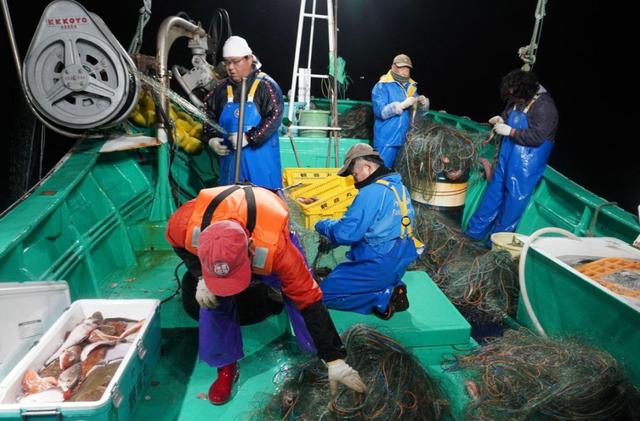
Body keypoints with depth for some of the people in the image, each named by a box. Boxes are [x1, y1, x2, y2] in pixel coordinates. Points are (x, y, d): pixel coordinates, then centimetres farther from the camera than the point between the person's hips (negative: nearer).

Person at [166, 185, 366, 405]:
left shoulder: (277, 246, -48)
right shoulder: (187, 221, -41)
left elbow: (309, 300, -38)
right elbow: (177, 242, -13)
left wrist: (335, 361, -31)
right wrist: (201, 277, -26)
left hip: (269, 230, -2)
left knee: (302, 293, -12)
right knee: (213, 302, -13)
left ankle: (319, 355, 17)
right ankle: (226, 367, 11)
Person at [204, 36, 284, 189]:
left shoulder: (265, 85, -7)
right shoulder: (222, 88, 10)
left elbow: (274, 116, -16)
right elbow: (209, 113, 20)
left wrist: (249, 137, -21)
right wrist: (211, 138, 4)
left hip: (261, 158, -5)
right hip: (230, 158, 5)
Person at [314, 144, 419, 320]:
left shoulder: (371, 192, -22)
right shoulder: (398, 186, 7)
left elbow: (346, 232, -22)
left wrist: (322, 225, -2)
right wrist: (332, 240, 11)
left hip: (378, 267, -9)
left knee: (323, 294, 0)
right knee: (336, 274, 26)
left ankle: (384, 297, -7)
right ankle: (391, 289, 8)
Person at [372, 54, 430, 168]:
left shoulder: (411, 86, 14)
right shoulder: (382, 86, -7)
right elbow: (380, 111, -20)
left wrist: (423, 102, -5)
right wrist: (402, 105, -27)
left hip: (405, 140, 7)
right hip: (387, 141, -6)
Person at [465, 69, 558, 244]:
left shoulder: (544, 106, -19)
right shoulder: (517, 101, 3)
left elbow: (536, 137, -24)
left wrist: (510, 131, -21)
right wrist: (501, 119, 2)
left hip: (527, 162, -8)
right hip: (507, 155, 8)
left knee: (515, 197, 1)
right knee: (495, 190, 12)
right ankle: (475, 230, 22)